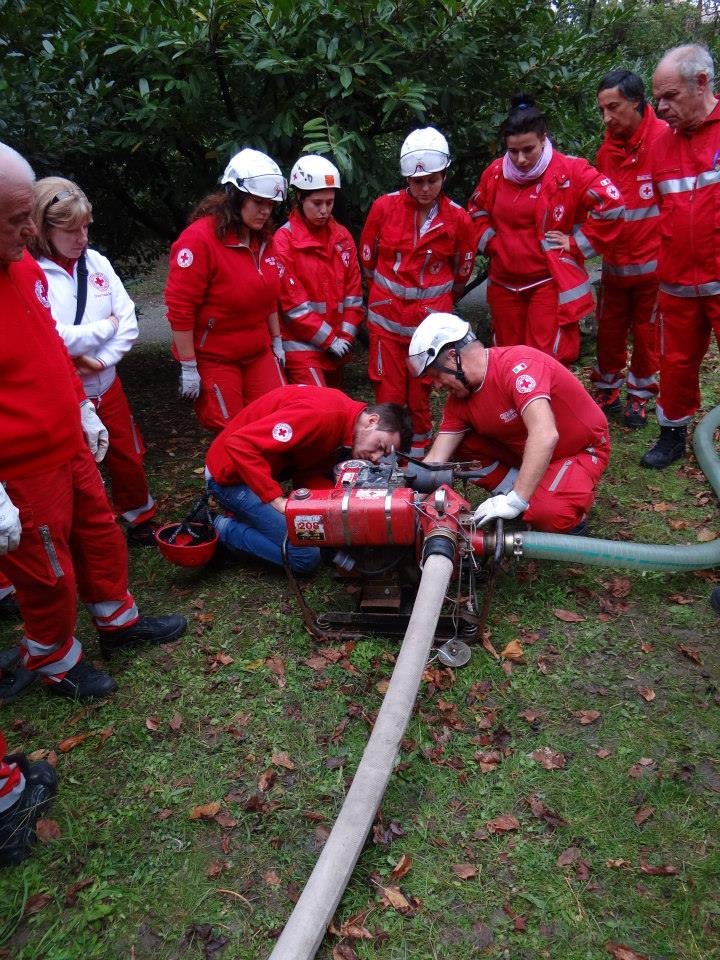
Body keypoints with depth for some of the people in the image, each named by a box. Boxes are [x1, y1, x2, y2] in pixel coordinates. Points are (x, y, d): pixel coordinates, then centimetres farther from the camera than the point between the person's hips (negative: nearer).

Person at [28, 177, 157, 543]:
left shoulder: (97, 262, 2)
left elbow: (128, 323, -1)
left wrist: (98, 361, -14)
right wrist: (106, 327, -9)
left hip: (106, 386, 5)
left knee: (128, 457, 16)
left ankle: (140, 518, 38)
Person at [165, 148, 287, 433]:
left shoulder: (263, 238, 5)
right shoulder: (200, 237, -17)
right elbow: (179, 309, -18)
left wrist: (276, 341, 16)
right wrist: (188, 367, -17)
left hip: (259, 354, 7)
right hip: (214, 359, -6)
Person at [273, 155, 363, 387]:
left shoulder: (342, 236, 8)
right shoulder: (284, 240, -9)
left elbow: (353, 290, 8)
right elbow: (292, 301, -12)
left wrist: (346, 336, -1)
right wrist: (329, 339, -10)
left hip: (337, 345, 6)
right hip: (302, 345, -6)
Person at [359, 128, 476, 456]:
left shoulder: (457, 219, -4)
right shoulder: (384, 207, -6)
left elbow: (461, 272, 12)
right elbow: (367, 259, 8)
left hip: (430, 318, 0)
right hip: (387, 316, 0)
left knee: (421, 393, 9)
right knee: (388, 393, 4)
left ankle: (419, 449, 28)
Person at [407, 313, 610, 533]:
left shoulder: (518, 364, -30)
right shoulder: (459, 398, -6)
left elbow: (545, 436, -41)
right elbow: (435, 461, -8)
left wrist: (515, 501, -41)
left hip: (580, 450, -7)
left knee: (549, 516, -33)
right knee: (462, 446, -9)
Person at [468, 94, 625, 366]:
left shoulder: (569, 171, -9)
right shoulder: (495, 172, 5)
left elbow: (611, 204, -13)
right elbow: (476, 210, 22)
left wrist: (578, 244, -11)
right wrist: (489, 241, 8)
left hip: (550, 283, -5)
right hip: (504, 283, 5)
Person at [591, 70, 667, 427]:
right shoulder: (606, 149, 5)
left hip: (652, 261, -4)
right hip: (614, 262, 4)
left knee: (646, 332, 7)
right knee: (608, 330, 11)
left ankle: (640, 395, 24)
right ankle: (606, 390, 30)